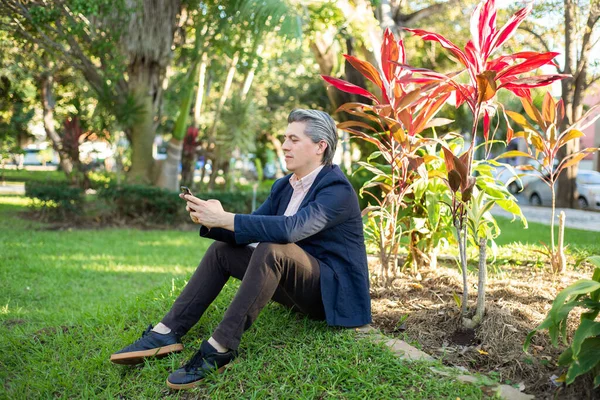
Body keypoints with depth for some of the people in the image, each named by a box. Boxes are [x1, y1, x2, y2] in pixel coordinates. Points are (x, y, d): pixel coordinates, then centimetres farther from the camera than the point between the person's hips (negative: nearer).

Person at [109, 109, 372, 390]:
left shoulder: (337, 188, -18)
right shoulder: (284, 186, 8)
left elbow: (291, 228, -34)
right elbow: (250, 230, 4)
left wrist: (224, 218, -35)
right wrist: (210, 220, -16)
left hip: (333, 291, -8)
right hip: (298, 287, 8)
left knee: (272, 249, -34)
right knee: (222, 248, 0)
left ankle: (220, 348, -33)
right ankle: (167, 334, -10)